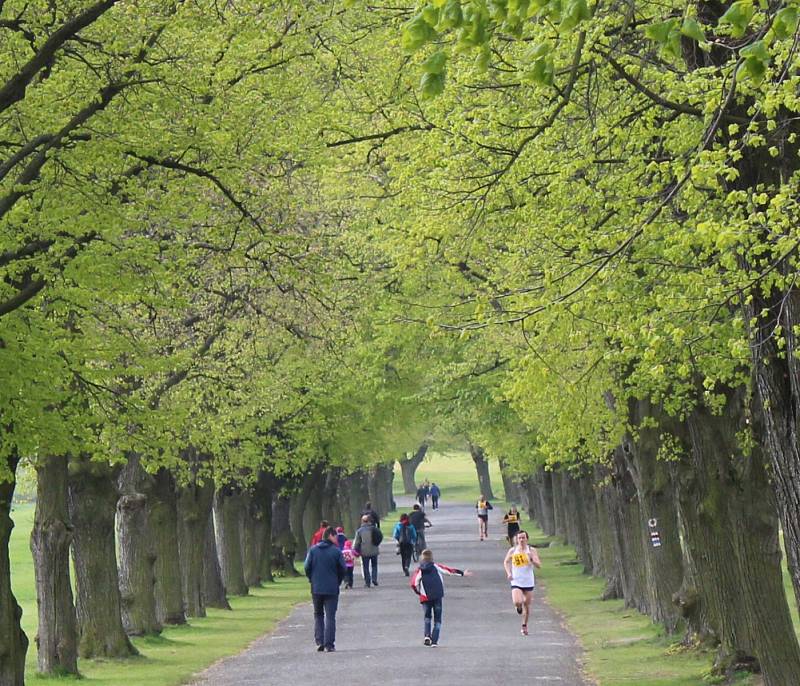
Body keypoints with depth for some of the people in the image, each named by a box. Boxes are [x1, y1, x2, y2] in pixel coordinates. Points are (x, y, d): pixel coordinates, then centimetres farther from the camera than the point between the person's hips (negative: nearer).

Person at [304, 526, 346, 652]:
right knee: (330, 616, 3)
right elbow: (342, 569, -5)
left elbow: (307, 567, -2)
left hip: (316, 589, 2)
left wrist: (312, 580, 13)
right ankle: (329, 644, -2)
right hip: (332, 589, -2)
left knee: (318, 615, 16)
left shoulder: (313, 550, 1)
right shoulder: (336, 551, -6)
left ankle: (320, 641, 7)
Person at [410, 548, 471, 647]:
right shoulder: (435, 566, 3)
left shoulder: (419, 570, 1)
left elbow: (414, 584, -8)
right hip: (438, 596, 0)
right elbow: (449, 570, 4)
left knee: (427, 616, 22)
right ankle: (434, 641, -1)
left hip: (426, 597, 0)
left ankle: (427, 635, 3)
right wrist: (462, 573, 13)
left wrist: (419, 592, 11)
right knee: (437, 619, 8)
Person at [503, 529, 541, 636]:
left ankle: (524, 626, 25)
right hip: (516, 582, -1)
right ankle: (519, 607, 19)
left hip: (528, 582, 1)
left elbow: (538, 565, -7)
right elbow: (506, 562, 14)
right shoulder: (512, 551, -1)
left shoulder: (532, 550, -3)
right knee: (517, 602, -20)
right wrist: (508, 573, -1)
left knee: (527, 605, 7)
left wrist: (532, 559, -26)